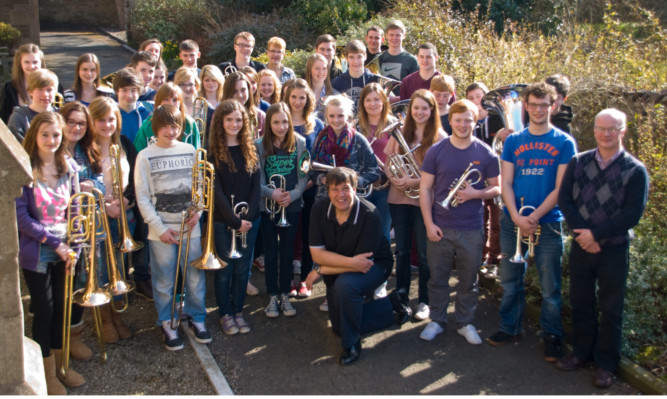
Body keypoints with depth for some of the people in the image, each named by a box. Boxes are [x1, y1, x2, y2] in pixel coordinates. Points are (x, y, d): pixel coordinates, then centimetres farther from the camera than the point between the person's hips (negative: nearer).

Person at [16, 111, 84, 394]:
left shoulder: (68, 167, 2)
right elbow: (20, 216, -15)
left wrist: (73, 246, -5)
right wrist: (55, 242, -17)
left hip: (64, 251, 4)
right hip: (36, 253, -4)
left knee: (61, 308, 13)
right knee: (44, 311, 5)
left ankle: (60, 363, 31)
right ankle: (48, 373, 21)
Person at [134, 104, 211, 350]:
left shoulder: (190, 151, 6)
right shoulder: (146, 156, -2)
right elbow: (142, 198, -4)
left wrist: (198, 210, -6)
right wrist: (160, 228, -10)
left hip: (190, 227, 2)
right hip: (161, 230, -2)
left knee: (195, 277, 7)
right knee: (164, 282, 7)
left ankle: (196, 318, 27)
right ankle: (167, 325, 23)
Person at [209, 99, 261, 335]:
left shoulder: (250, 151, 5)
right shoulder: (213, 153, -6)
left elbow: (256, 186, 1)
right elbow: (216, 190, -12)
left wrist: (249, 216, -11)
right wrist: (234, 220, -17)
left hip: (249, 220, 3)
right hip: (222, 221, -3)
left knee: (243, 268, 11)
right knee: (225, 269, 7)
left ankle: (238, 311, 25)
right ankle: (225, 313, 21)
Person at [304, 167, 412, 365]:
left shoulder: (369, 215, -29)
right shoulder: (320, 208, -18)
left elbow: (364, 262, -29)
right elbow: (317, 253, -20)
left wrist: (320, 271, -25)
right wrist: (351, 261, -34)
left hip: (374, 265, -5)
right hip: (338, 271, 5)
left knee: (344, 285, -38)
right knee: (339, 327, 13)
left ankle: (351, 344, -15)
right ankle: (393, 303, 29)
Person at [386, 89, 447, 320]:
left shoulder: (439, 137, -5)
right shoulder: (400, 133, 7)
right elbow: (388, 162, 9)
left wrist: (414, 181, -20)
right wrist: (393, 178, -11)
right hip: (399, 198, 3)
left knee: (424, 253, 4)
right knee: (402, 250, 13)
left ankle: (424, 301, 17)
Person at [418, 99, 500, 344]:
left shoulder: (485, 154, 1)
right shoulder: (436, 151, 0)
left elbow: (496, 188, 6)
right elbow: (425, 188, 0)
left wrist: (475, 193, -15)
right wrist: (429, 223, -7)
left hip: (472, 230, 0)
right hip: (440, 228, 0)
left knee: (469, 281, 10)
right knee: (437, 278, 10)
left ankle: (465, 323, 28)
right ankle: (437, 320, 27)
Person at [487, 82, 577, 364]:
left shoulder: (564, 143, 1)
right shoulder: (513, 141, 8)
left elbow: (560, 188, -5)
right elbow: (505, 183, 3)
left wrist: (534, 216, -15)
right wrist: (517, 217, -12)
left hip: (548, 223, -3)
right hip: (512, 222, 3)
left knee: (550, 285, 3)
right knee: (510, 280, 11)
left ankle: (552, 335, 19)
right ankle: (510, 327, 27)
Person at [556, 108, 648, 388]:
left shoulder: (635, 171, -7)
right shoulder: (578, 162, 2)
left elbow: (632, 214, -13)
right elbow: (564, 199, -4)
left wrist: (596, 234, -18)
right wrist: (582, 232, -16)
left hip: (614, 249, -3)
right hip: (581, 246, 3)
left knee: (610, 309, 7)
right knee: (580, 302, 14)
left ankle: (606, 363, 21)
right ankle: (581, 352, 31)